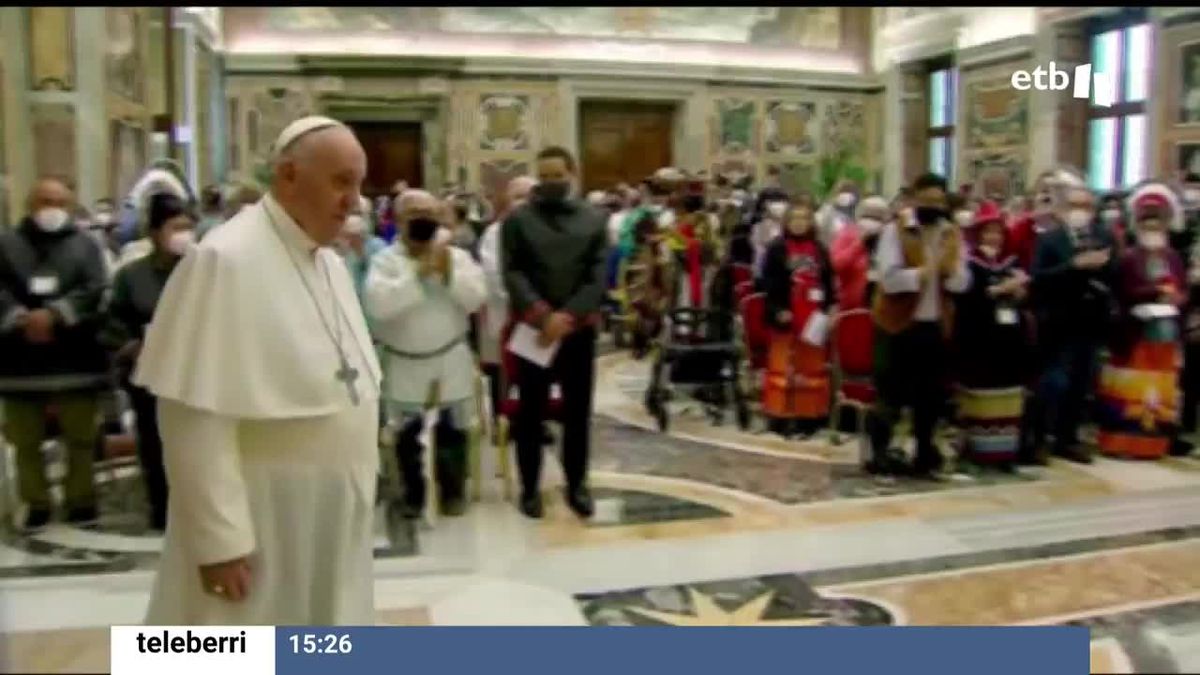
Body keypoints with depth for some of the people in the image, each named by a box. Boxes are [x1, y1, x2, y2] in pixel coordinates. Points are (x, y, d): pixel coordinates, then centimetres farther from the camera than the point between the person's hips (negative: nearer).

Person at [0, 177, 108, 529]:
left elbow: (95, 290, -8)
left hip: (75, 359, -1)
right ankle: (36, 504, 22)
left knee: (81, 437, 8)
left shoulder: (85, 244, 5)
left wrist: (54, 314, -19)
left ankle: (81, 500, 22)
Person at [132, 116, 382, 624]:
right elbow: (196, 416, -20)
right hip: (260, 524, -7)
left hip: (331, 517, 8)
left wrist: (359, 479, 13)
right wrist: (219, 538, -20)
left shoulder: (330, 263, 7)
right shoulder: (226, 260, -18)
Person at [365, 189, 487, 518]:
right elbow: (377, 304, -23)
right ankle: (413, 494, 28)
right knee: (407, 433, 11)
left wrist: (450, 273, -21)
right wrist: (417, 274, -26)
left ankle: (453, 492, 27)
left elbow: (476, 298, -9)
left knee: (453, 429, 10)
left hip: (451, 360, 1)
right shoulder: (385, 260, -7)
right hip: (405, 363, -1)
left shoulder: (457, 256, 0)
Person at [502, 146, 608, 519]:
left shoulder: (594, 220, 6)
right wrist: (542, 314, -19)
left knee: (578, 410, 9)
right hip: (533, 328, -1)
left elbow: (598, 277, -1)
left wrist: (568, 315, -14)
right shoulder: (518, 219, 2)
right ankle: (530, 487, 18)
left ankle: (577, 484, 23)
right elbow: (512, 273, -7)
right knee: (531, 411, 6)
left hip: (579, 328, 2)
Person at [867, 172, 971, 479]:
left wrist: (950, 270, -17)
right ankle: (880, 453, 13)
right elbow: (889, 278, -16)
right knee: (890, 393, 1)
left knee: (930, 395, 11)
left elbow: (962, 283, 2)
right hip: (897, 323, -4)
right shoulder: (895, 231, -6)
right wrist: (922, 272, -20)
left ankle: (924, 453, 25)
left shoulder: (954, 235, 8)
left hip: (936, 325, 5)